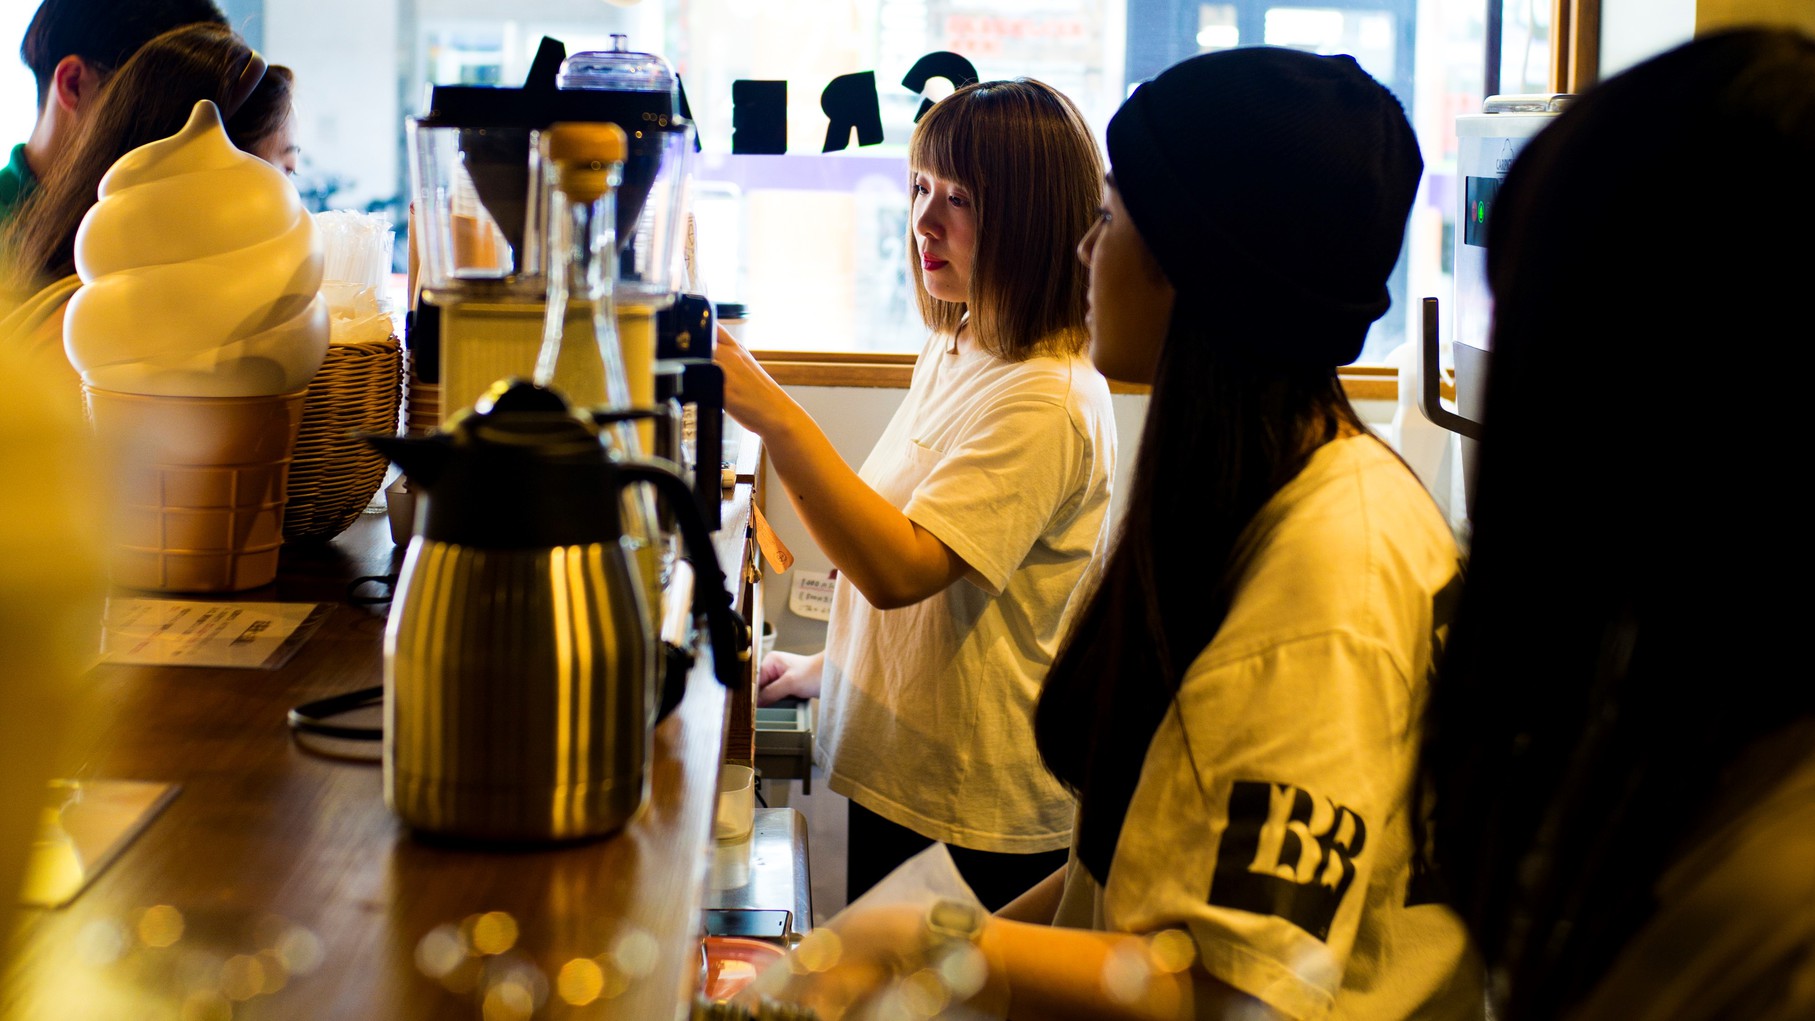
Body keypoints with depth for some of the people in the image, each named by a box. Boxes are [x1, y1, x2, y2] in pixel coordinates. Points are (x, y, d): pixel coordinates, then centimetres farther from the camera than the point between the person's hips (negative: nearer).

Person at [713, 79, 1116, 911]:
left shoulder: (1047, 403, -21)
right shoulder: (952, 352, 9)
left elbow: (901, 569, -31)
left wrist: (771, 413, -35)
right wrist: (831, 669, 19)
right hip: (890, 779, 9)